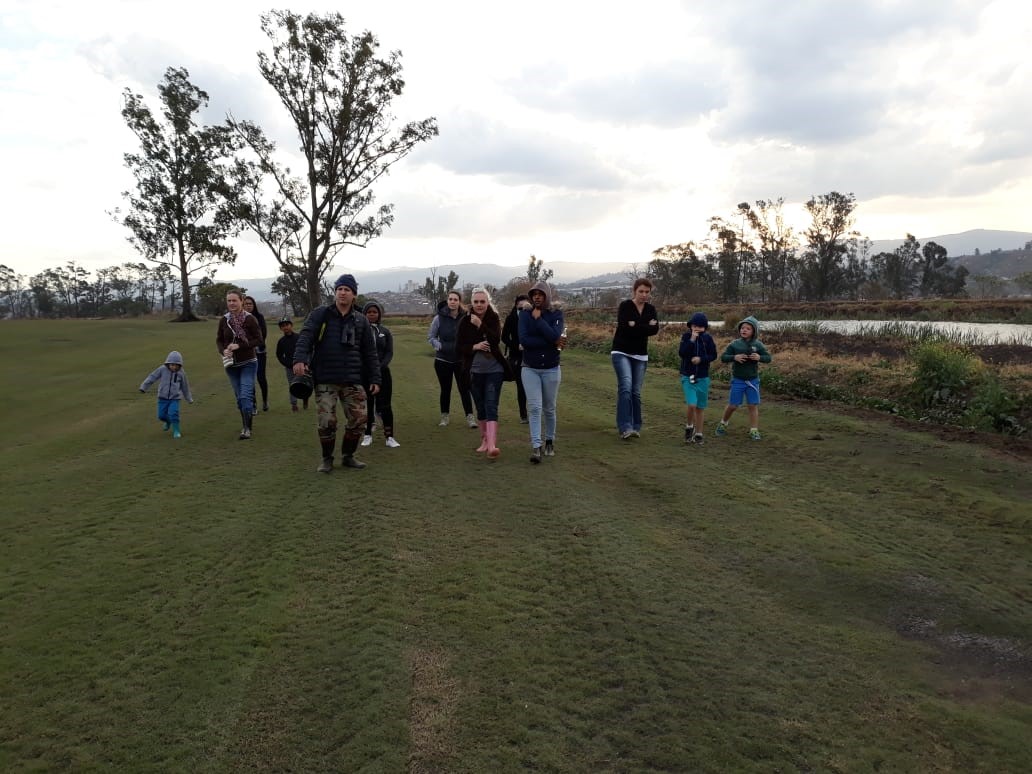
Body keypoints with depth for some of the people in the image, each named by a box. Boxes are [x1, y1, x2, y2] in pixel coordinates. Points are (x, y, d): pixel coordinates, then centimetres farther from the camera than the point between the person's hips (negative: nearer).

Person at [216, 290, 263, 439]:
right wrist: (223, 351, -11)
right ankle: (245, 425, 26)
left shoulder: (250, 319, -11)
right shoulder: (223, 320, -1)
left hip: (248, 363, -4)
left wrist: (239, 346, -19)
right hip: (231, 364, 4)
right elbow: (219, 340, 10)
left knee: (246, 395, -13)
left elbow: (259, 339, -9)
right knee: (239, 397, 12)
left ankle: (247, 428, -8)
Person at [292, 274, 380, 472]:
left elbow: (370, 353, 11)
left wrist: (374, 379, 6)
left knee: (358, 419, 2)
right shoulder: (320, 314, 2)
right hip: (325, 379, -2)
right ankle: (327, 459, 18)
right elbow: (305, 336, -11)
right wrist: (300, 359, -29)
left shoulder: (361, 321, 9)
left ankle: (348, 456, 23)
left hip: (352, 380, 3)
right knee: (327, 421, -3)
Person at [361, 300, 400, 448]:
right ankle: (367, 435, 15)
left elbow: (389, 353, 3)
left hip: (382, 372, 1)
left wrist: (380, 367, -12)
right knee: (366, 405, 4)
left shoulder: (385, 331, 7)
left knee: (385, 405, 0)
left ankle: (389, 437, 3)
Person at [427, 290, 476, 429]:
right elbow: (430, 337, 2)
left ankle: (470, 417, 7)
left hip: (461, 360, -1)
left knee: (464, 388, 0)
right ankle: (444, 417, 25)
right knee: (445, 390, 12)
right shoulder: (439, 318, -7)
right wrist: (440, 346, -14)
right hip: (443, 360, 1)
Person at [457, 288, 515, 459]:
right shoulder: (465, 321, -1)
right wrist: (474, 347, -19)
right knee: (480, 408, 12)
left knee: (491, 407, -11)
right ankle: (484, 440, 28)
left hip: (494, 369, -2)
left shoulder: (494, 319, -3)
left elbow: (496, 340, -17)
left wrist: (480, 325, -23)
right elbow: (458, 347, -2)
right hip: (474, 370, 2)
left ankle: (492, 445, -20)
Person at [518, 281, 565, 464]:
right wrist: (552, 343, -18)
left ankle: (550, 442, 29)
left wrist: (538, 318, -16)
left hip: (551, 369, 0)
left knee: (549, 408, 11)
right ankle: (536, 447, -12)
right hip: (530, 369, 0)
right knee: (534, 407, -10)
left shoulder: (556, 313, -2)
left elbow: (554, 335, -20)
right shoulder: (525, 314, -2)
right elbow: (523, 340, -16)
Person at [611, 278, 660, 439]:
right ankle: (625, 428, -23)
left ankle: (635, 427, 13)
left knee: (636, 391, 5)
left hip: (640, 355, 5)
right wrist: (646, 327, -14)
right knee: (625, 387, -19)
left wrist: (635, 326, -16)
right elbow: (624, 328, -20)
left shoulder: (651, 309, 8)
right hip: (622, 352, -4)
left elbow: (655, 329, -8)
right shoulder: (625, 306, -6)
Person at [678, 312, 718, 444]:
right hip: (688, 377, -2)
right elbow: (681, 353, -13)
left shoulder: (708, 338, 0)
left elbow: (713, 355, 0)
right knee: (691, 404, -17)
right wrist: (692, 340, -20)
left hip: (703, 378, 2)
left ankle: (698, 434, 20)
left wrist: (701, 359, -16)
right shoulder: (686, 336, -2)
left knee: (700, 408, 7)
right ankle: (689, 427, 9)